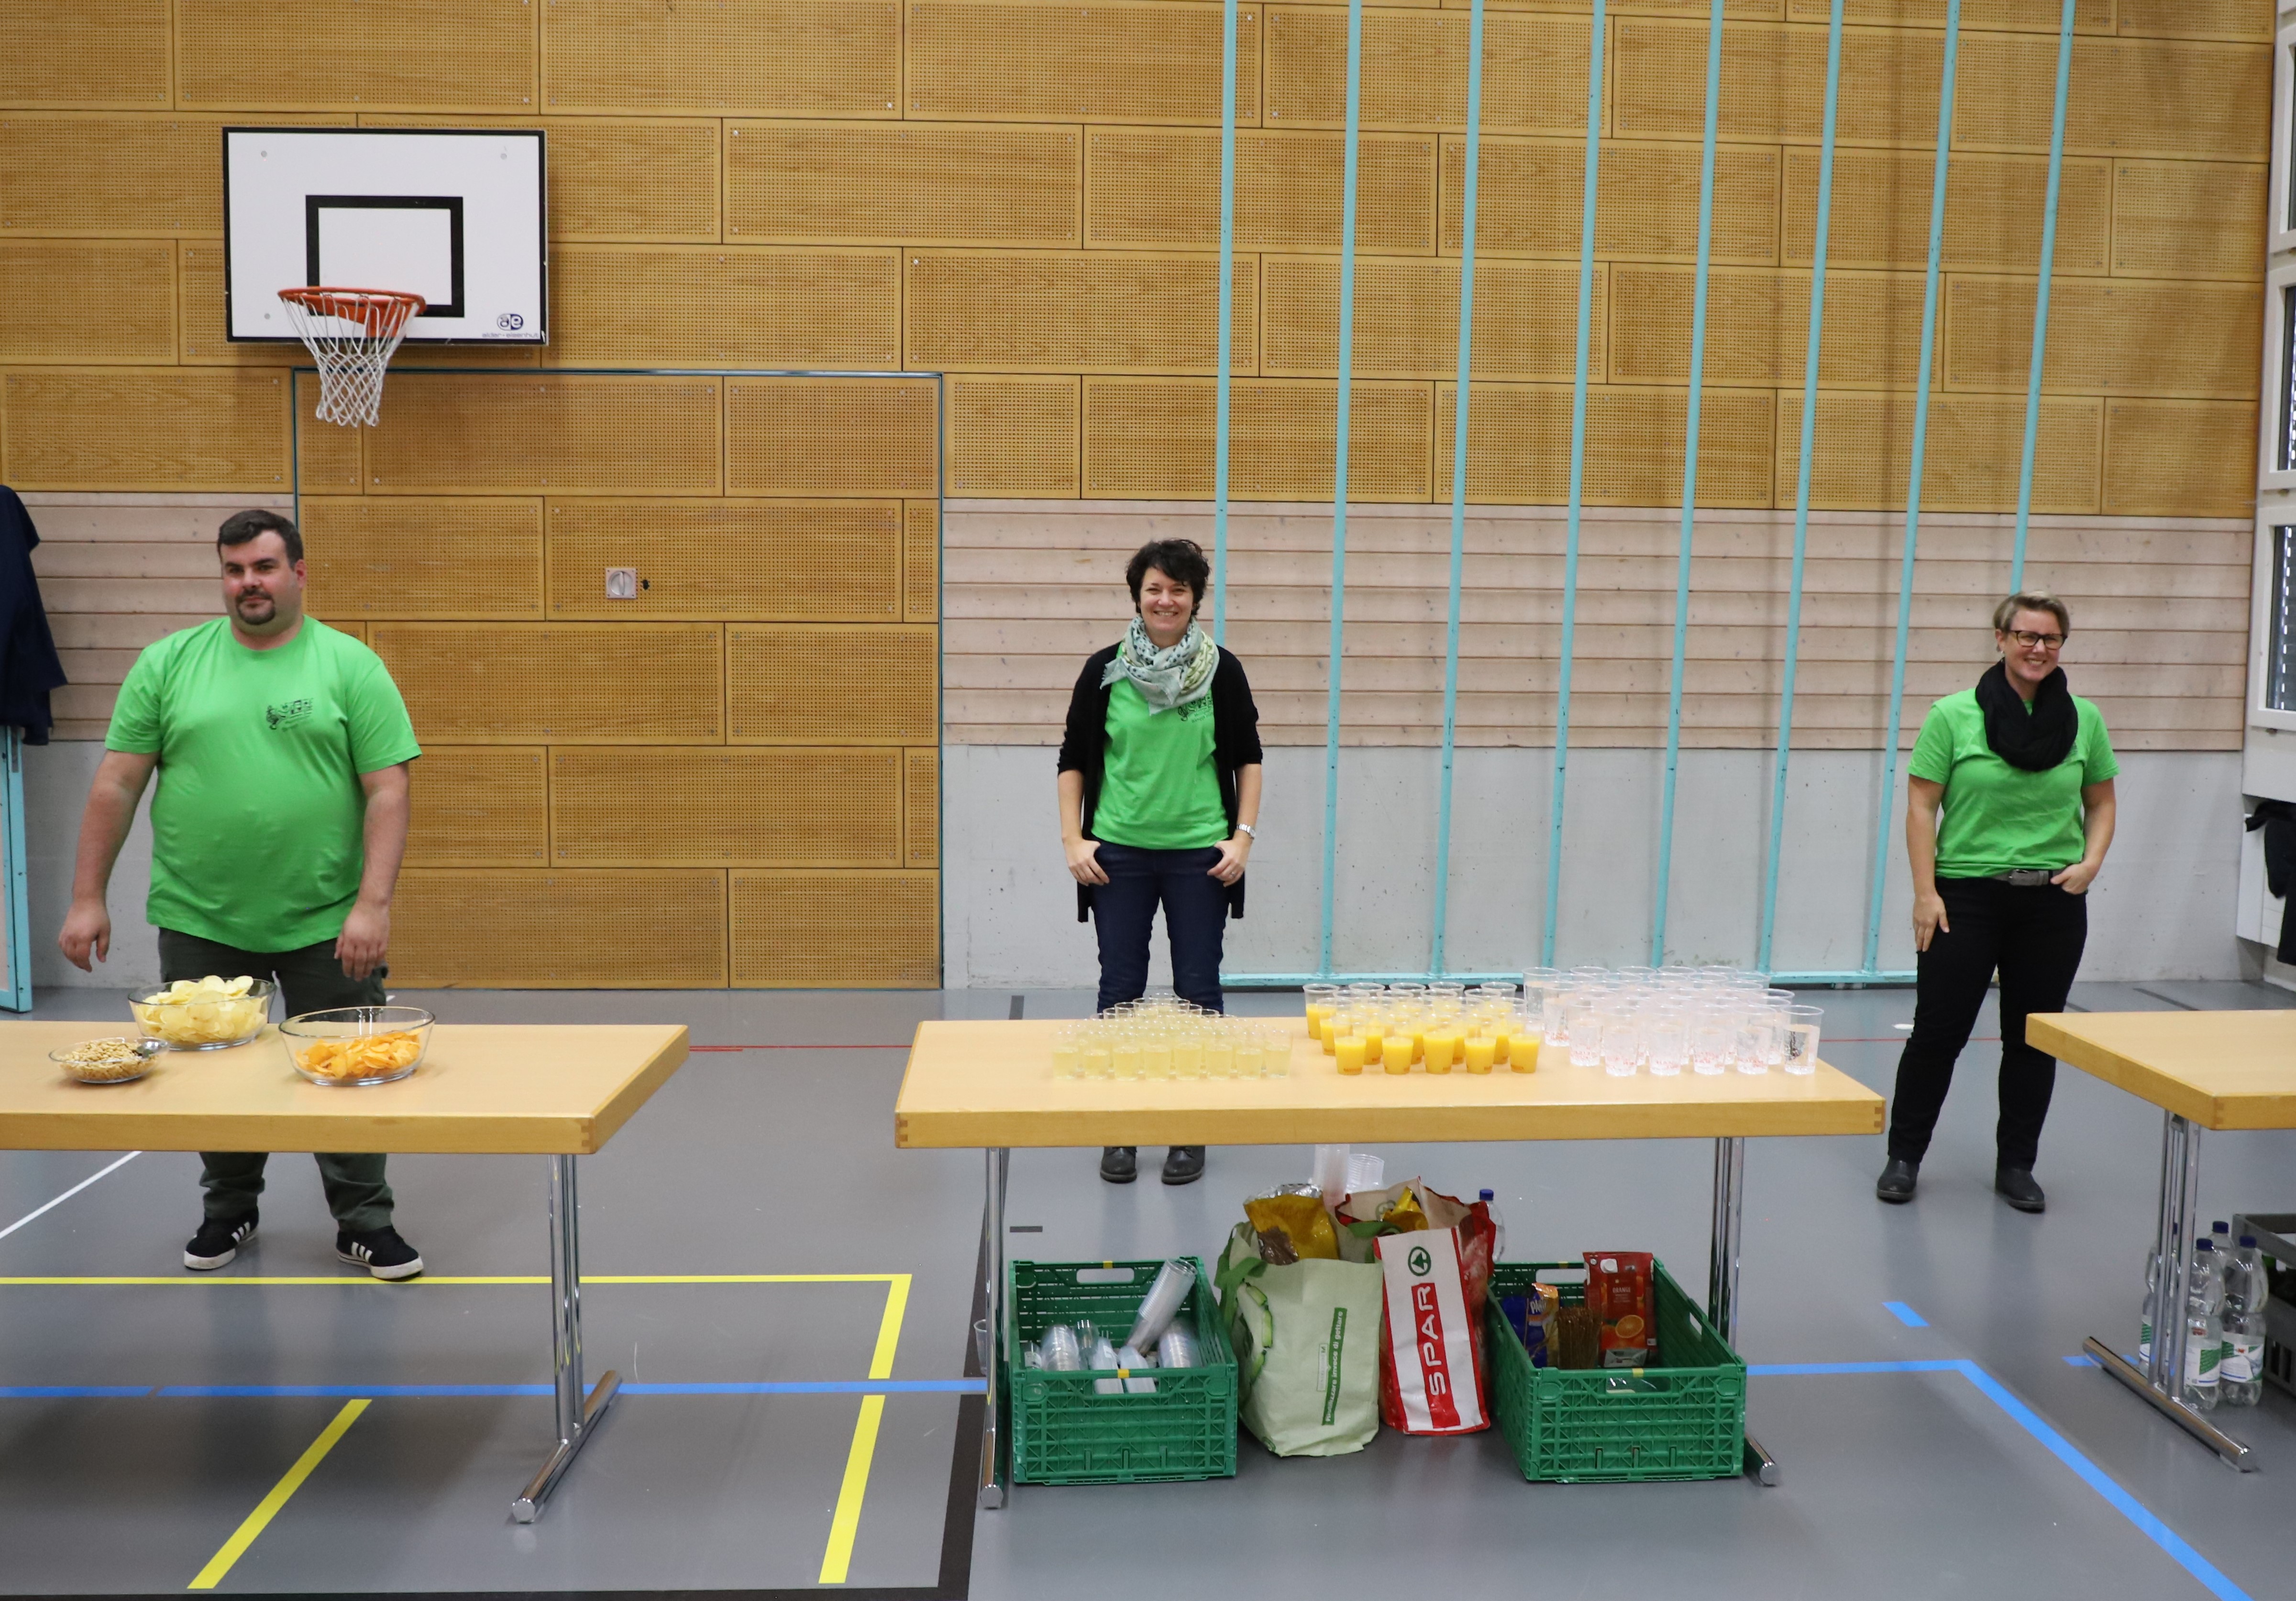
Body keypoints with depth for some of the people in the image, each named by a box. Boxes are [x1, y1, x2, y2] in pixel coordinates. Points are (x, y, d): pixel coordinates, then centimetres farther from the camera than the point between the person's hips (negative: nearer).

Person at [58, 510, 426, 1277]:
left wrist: (373, 903, -15)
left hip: (324, 924, -2)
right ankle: (229, 1211, 35)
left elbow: (386, 792, -7)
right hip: (200, 924, 2)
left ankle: (365, 1223, 20)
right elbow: (117, 785, 5)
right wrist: (87, 897, 1)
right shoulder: (168, 663, 3)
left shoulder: (351, 666, -2)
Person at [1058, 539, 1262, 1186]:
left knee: (1198, 988, 4)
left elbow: (1247, 757, 7)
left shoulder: (1221, 670, 0)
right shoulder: (1104, 670, 0)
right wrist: (1072, 839, -2)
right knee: (1120, 987, 5)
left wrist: (1244, 836, -1)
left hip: (1200, 854, 0)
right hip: (1119, 853, 0)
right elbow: (1074, 759, 5)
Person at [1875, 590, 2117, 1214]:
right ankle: (1904, 1157, 17)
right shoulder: (1954, 716, -5)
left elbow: (2101, 804, 12)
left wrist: (2091, 861, -6)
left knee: (2034, 1038, 10)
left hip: (2052, 901, 3)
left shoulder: (2084, 720, 4)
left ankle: (2016, 1165, 24)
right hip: (1968, 895, -3)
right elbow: (1922, 806, -5)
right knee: (1939, 1030, 2)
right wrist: (1926, 893, -11)